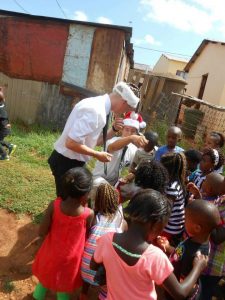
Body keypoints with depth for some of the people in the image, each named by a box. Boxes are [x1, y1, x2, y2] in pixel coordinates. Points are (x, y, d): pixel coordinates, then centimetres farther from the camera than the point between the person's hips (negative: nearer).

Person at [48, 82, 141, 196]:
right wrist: (98, 155, -20)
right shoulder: (95, 111, -27)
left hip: (73, 161, 9)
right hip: (67, 162, -9)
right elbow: (71, 143, -30)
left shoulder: (99, 105, 3)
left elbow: (94, 139, 10)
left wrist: (114, 129, -2)